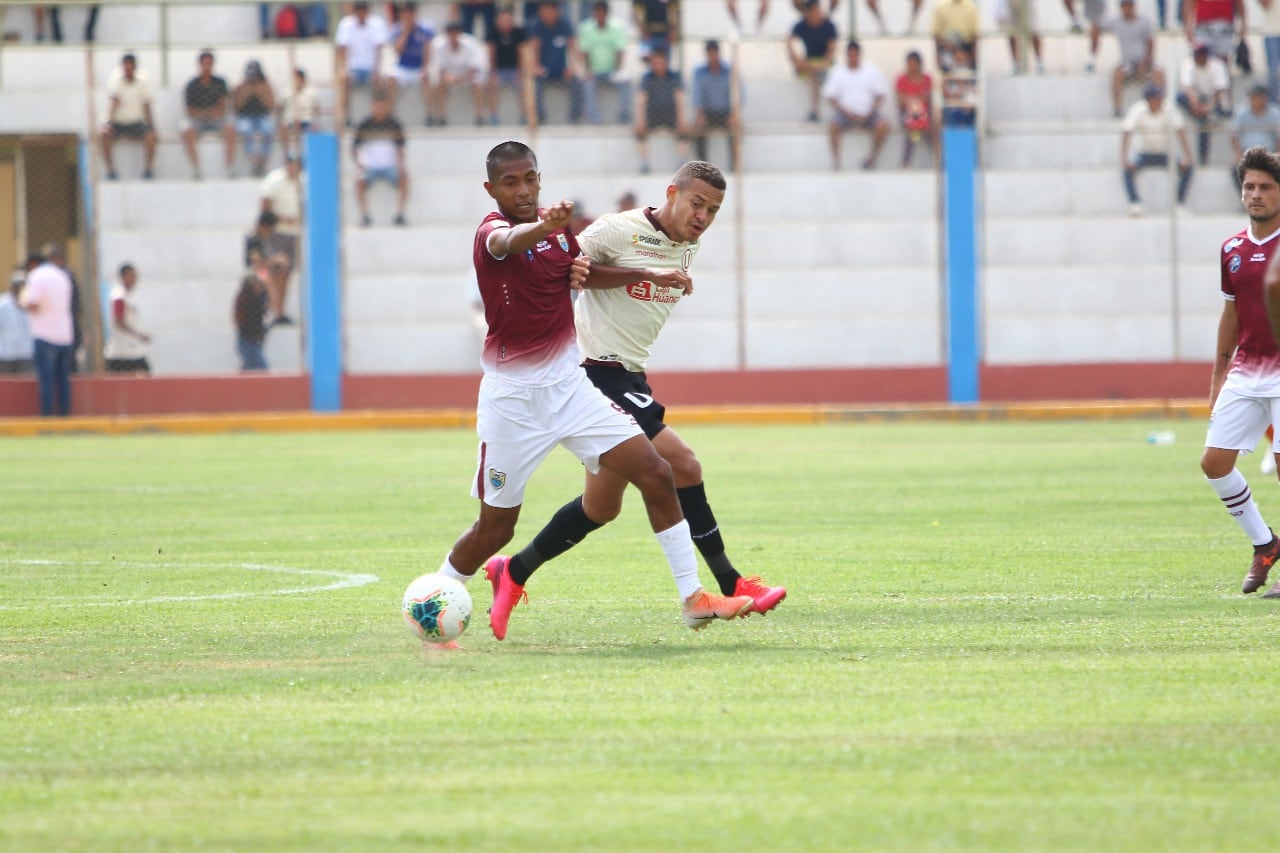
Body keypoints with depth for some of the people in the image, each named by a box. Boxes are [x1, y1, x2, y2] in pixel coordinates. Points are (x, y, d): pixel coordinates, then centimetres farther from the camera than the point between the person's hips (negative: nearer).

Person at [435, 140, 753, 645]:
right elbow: (506, 242, -42)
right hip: (511, 397, -5)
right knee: (495, 528, 1)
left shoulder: (559, 226, 6)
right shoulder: (491, 231, -15)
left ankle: (692, 599, -2)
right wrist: (543, 227, -66)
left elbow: (583, 271, 28)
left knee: (657, 476, -7)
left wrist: (649, 276, 12)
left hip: (569, 385, 6)